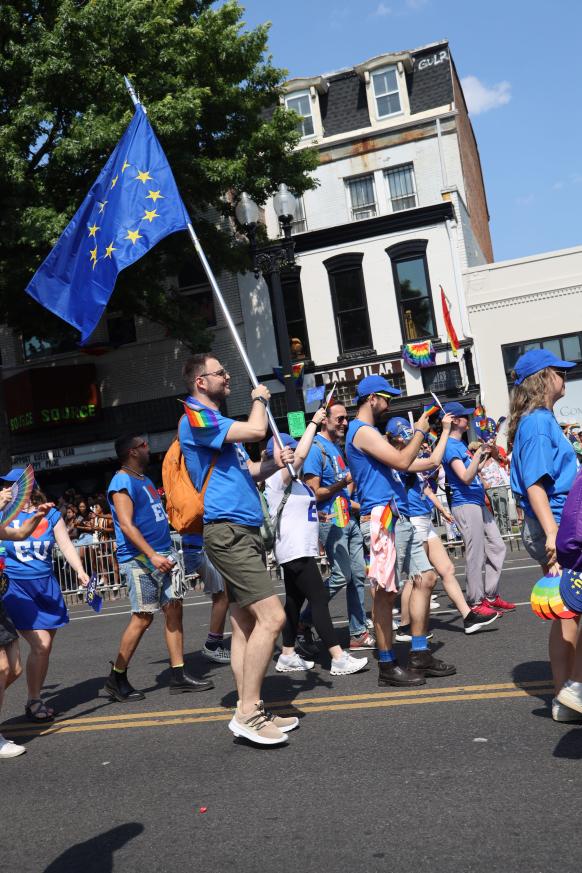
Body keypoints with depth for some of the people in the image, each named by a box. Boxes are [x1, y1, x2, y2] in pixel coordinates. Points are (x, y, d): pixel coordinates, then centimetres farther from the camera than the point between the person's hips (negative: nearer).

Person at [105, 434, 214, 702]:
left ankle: (179, 675, 9)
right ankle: (116, 679, 6)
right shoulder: (122, 482, -10)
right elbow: (126, 524, -19)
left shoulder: (145, 479, 19)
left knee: (174, 611, 4)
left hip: (163, 556, 9)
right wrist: (152, 555, -25)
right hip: (140, 559, -9)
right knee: (143, 617, -7)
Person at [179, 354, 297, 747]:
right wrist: (260, 399, 0)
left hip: (243, 531, 10)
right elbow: (257, 430, -21)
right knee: (272, 616, -15)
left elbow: (246, 471, 25)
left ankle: (250, 709, 15)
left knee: (246, 621, 10)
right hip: (228, 530, -10)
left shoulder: (217, 421, 22)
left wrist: (276, 463, 6)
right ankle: (248, 712, -8)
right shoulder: (197, 418, -10)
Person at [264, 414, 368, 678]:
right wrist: (314, 423, -18)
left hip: (302, 549, 10)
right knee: (319, 599, -12)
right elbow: (301, 455, -26)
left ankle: (288, 656, 20)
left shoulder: (294, 480, 15)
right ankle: (339, 659, -12)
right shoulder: (277, 478, -14)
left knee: (295, 601, 13)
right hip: (294, 550, -10)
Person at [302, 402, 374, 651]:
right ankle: (304, 621, 6)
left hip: (348, 520, 8)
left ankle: (358, 633, 12)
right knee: (341, 576, -10)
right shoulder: (316, 448, -10)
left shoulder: (337, 447, 16)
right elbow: (313, 492, -15)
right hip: (330, 521, -8)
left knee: (358, 575, 6)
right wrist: (342, 485, -23)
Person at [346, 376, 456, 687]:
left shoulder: (370, 433, 23)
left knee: (425, 578, 10)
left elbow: (398, 464, 22)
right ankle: (387, 666, 2)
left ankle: (420, 655, 16)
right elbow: (402, 461, -17)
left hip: (400, 519, 11)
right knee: (386, 592, -6)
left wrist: (418, 434, 19)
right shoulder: (362, 431, -10)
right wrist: (419, 431, -3)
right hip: (382, 519, -11)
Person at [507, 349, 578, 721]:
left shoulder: (541, 419, 17)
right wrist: (552, 533, -27)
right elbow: (535, 482, -21)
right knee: (568, 613, -6)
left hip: (553, 527, 10)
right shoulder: (538, 421, -13)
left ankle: (565, 695, 20)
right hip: (555, 526, -10)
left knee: (568, 613, 12)